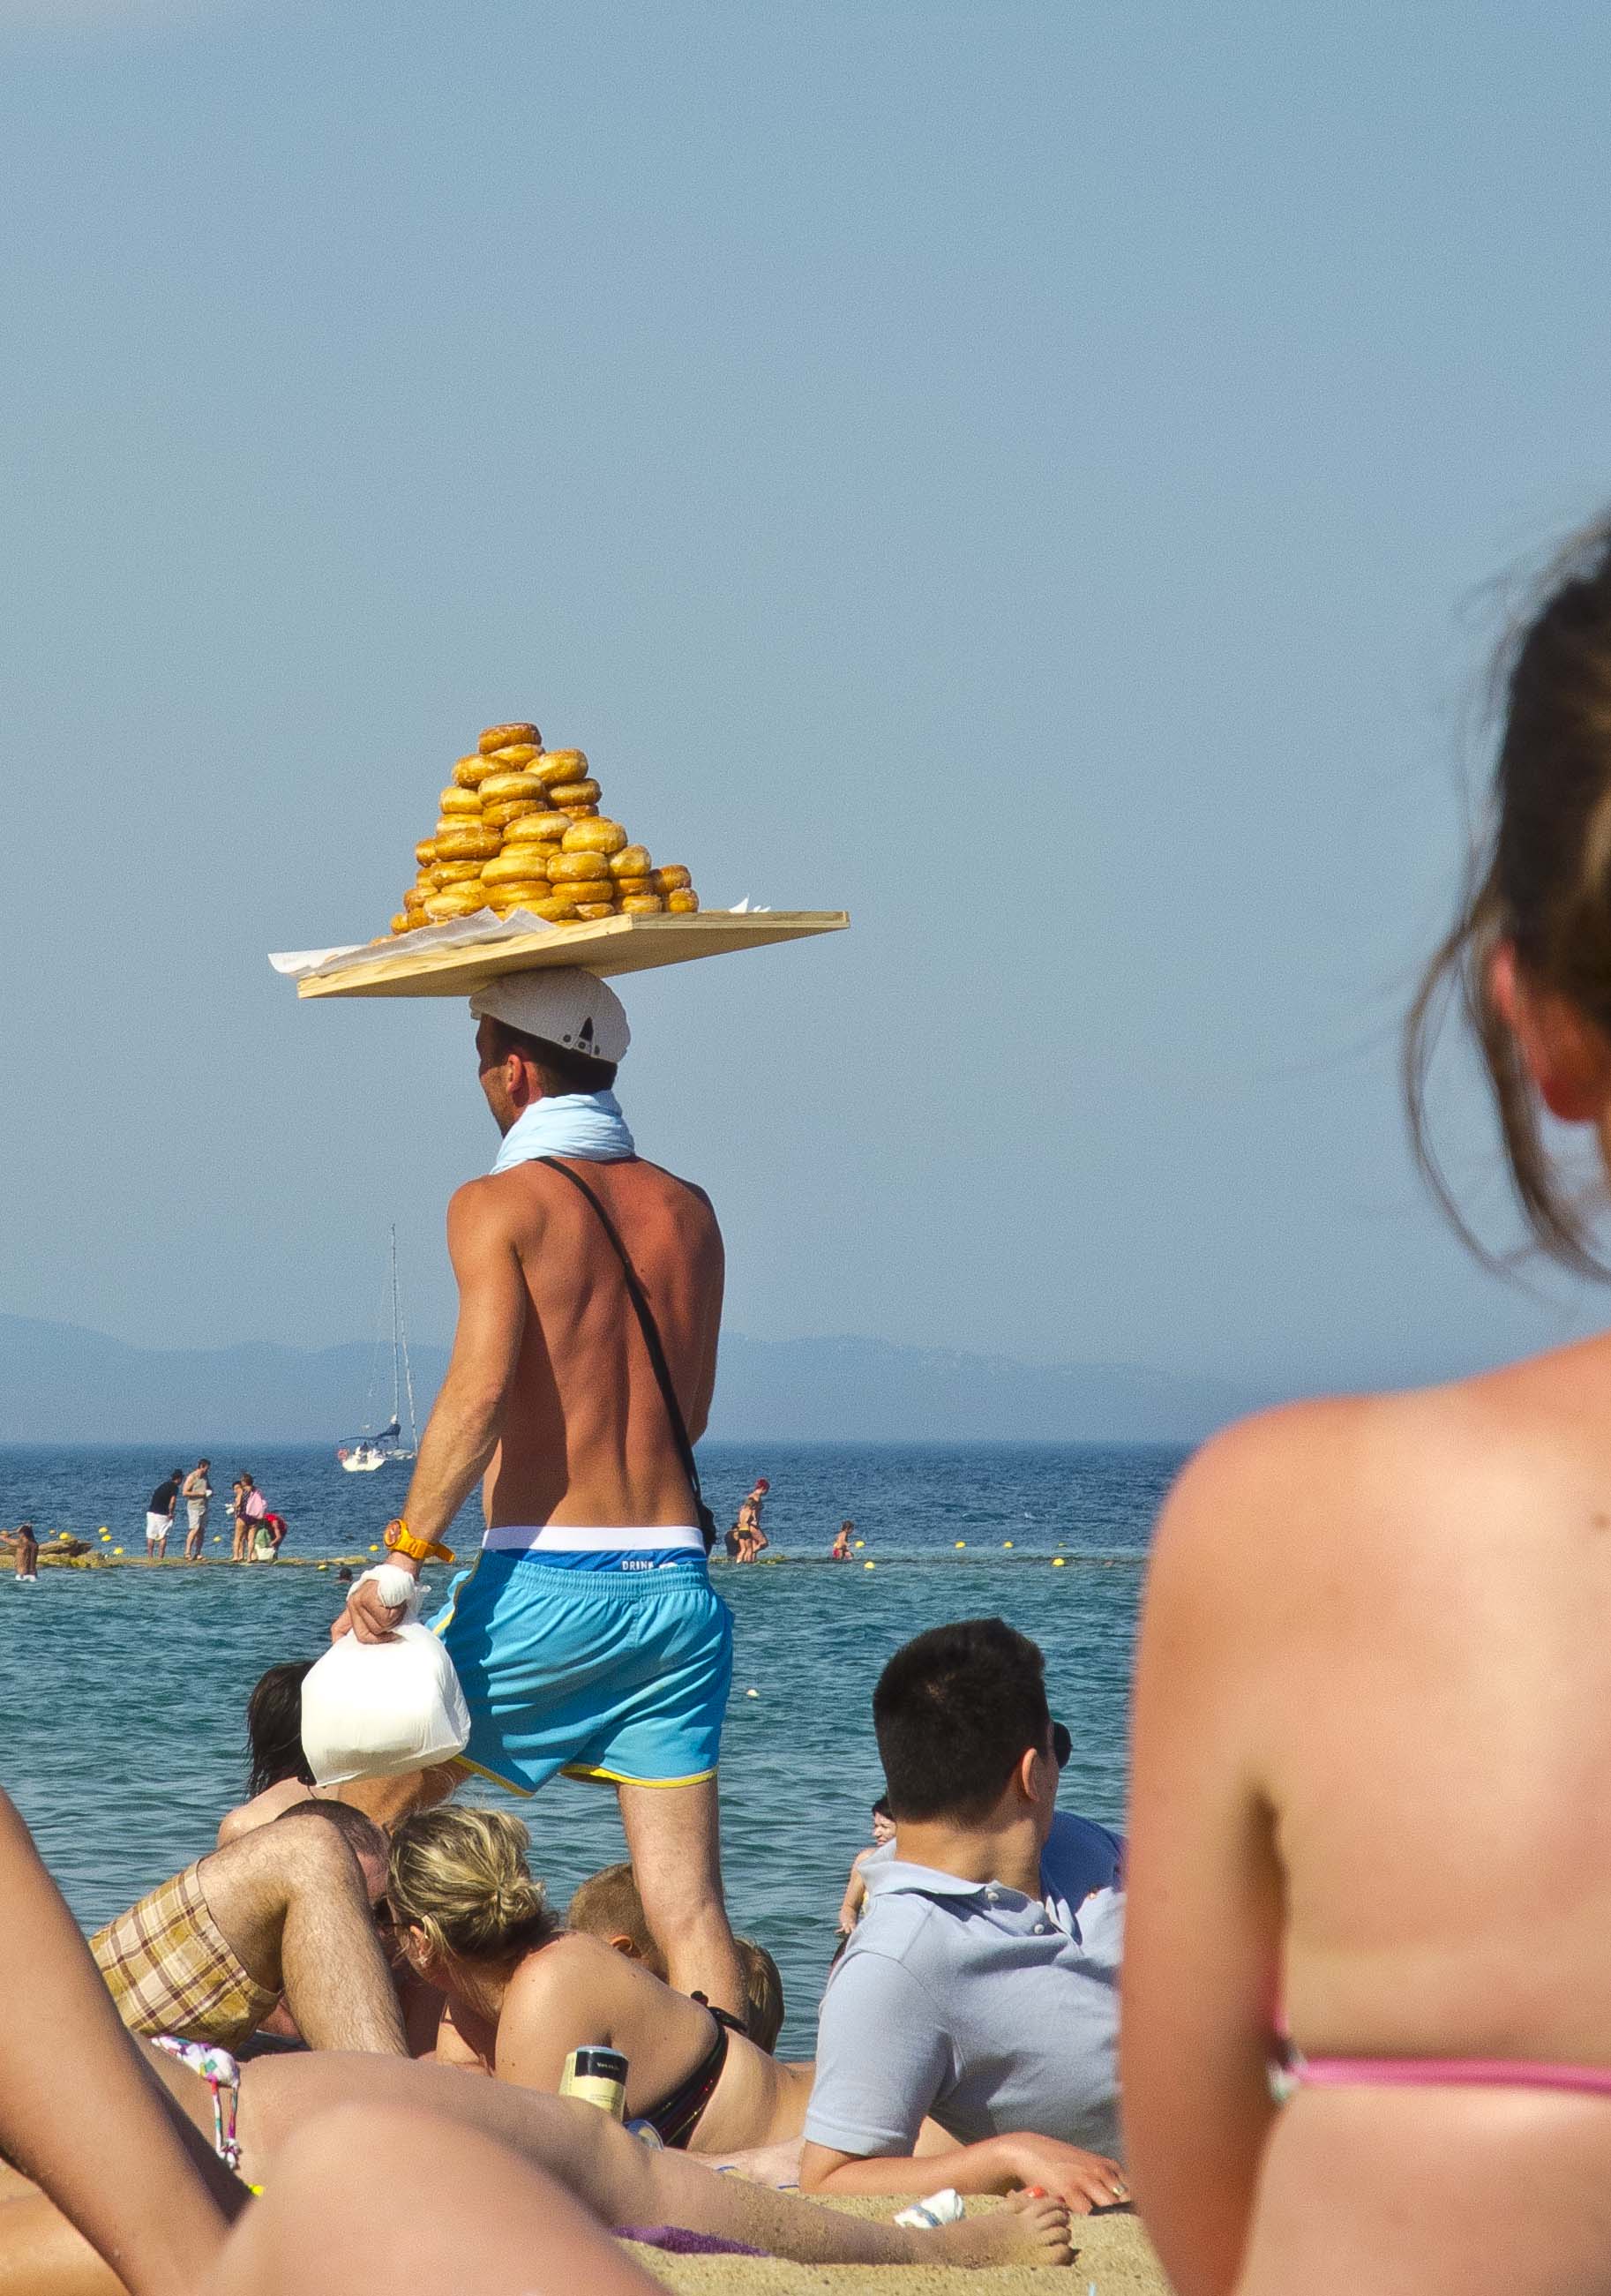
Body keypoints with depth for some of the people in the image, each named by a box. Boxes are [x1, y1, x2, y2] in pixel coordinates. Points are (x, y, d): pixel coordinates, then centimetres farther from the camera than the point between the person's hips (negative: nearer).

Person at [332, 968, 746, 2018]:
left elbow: (479, 1388, -18)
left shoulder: (502, 1204, -5)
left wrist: (404, 1557, -18)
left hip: (546, 1583, -5)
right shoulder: (687, 1210, 11)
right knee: (688, 1904, 3)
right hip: (679, 1583, 5)